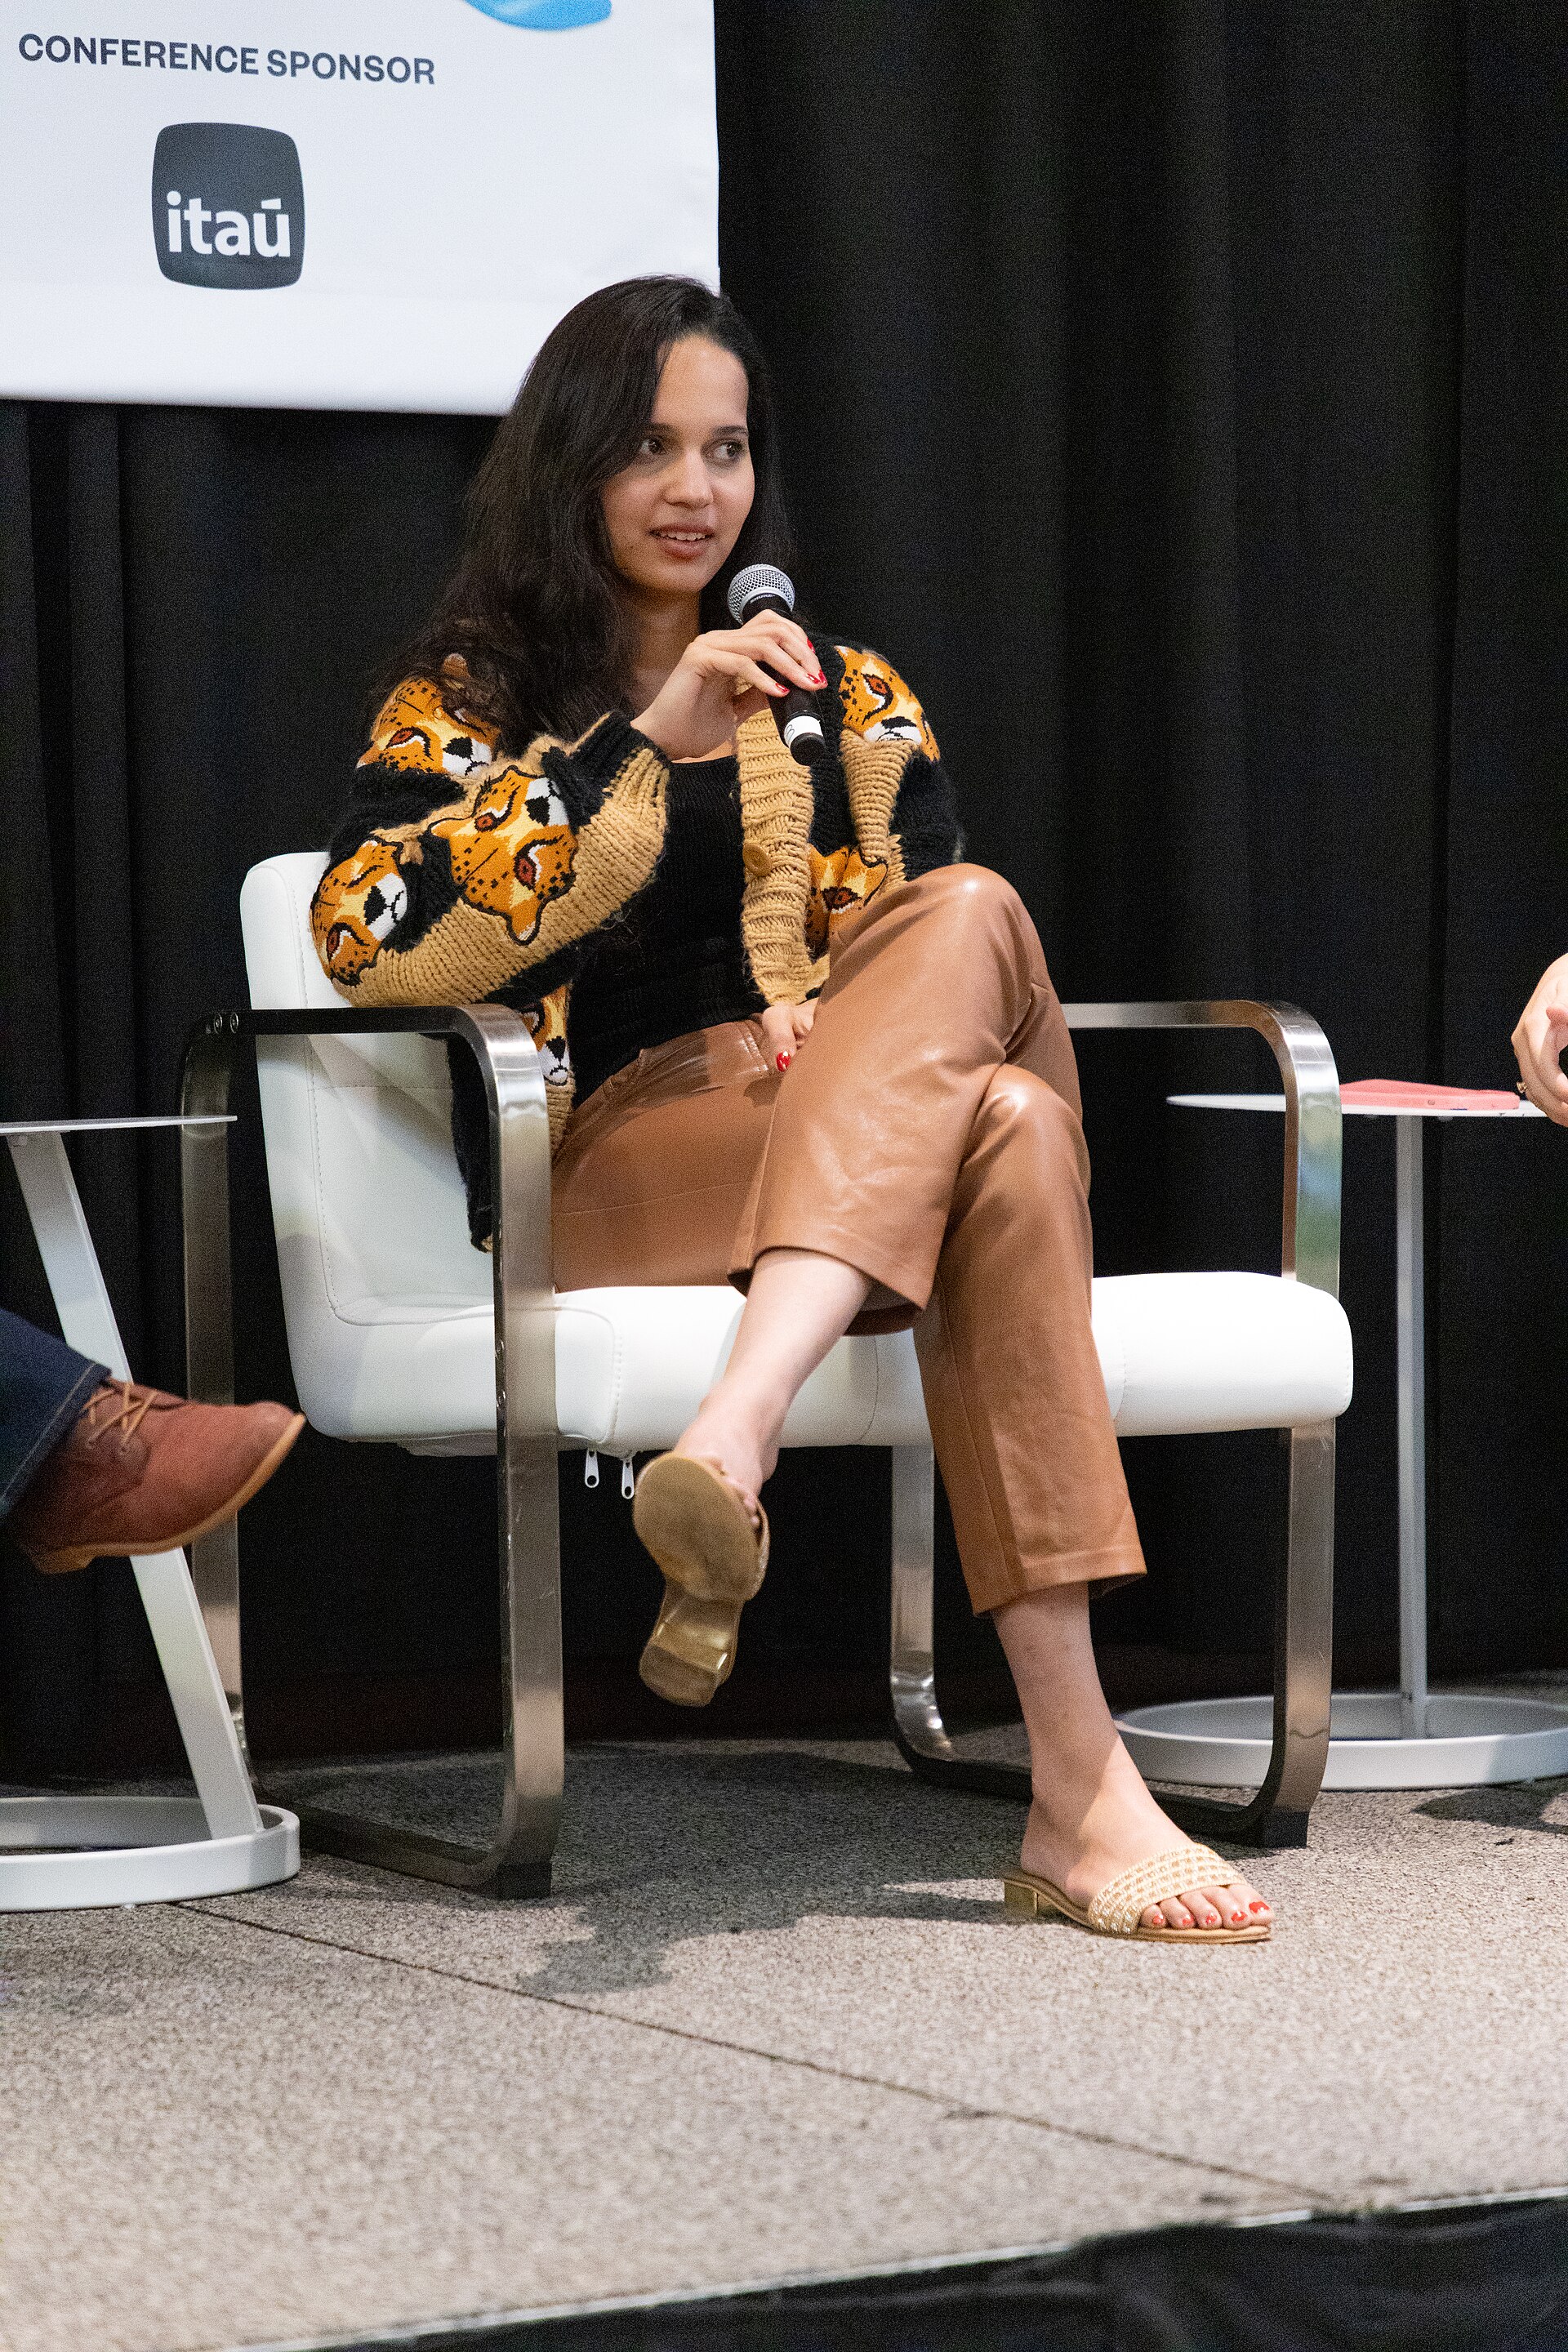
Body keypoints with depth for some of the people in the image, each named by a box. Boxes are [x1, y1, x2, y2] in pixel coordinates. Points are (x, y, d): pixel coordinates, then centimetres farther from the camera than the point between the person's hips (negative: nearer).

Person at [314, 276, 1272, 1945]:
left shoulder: (844, 695, 24)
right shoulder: (472, 698, 13)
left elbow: (928, 947, 15)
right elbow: (367, 937, -8)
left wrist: (837, 1033, -10)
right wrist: (647, 742, -13)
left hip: (882, 1150, 3)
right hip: (611, 1166, -3)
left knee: (970, 918, -35)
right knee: (1006, 1128, -35)